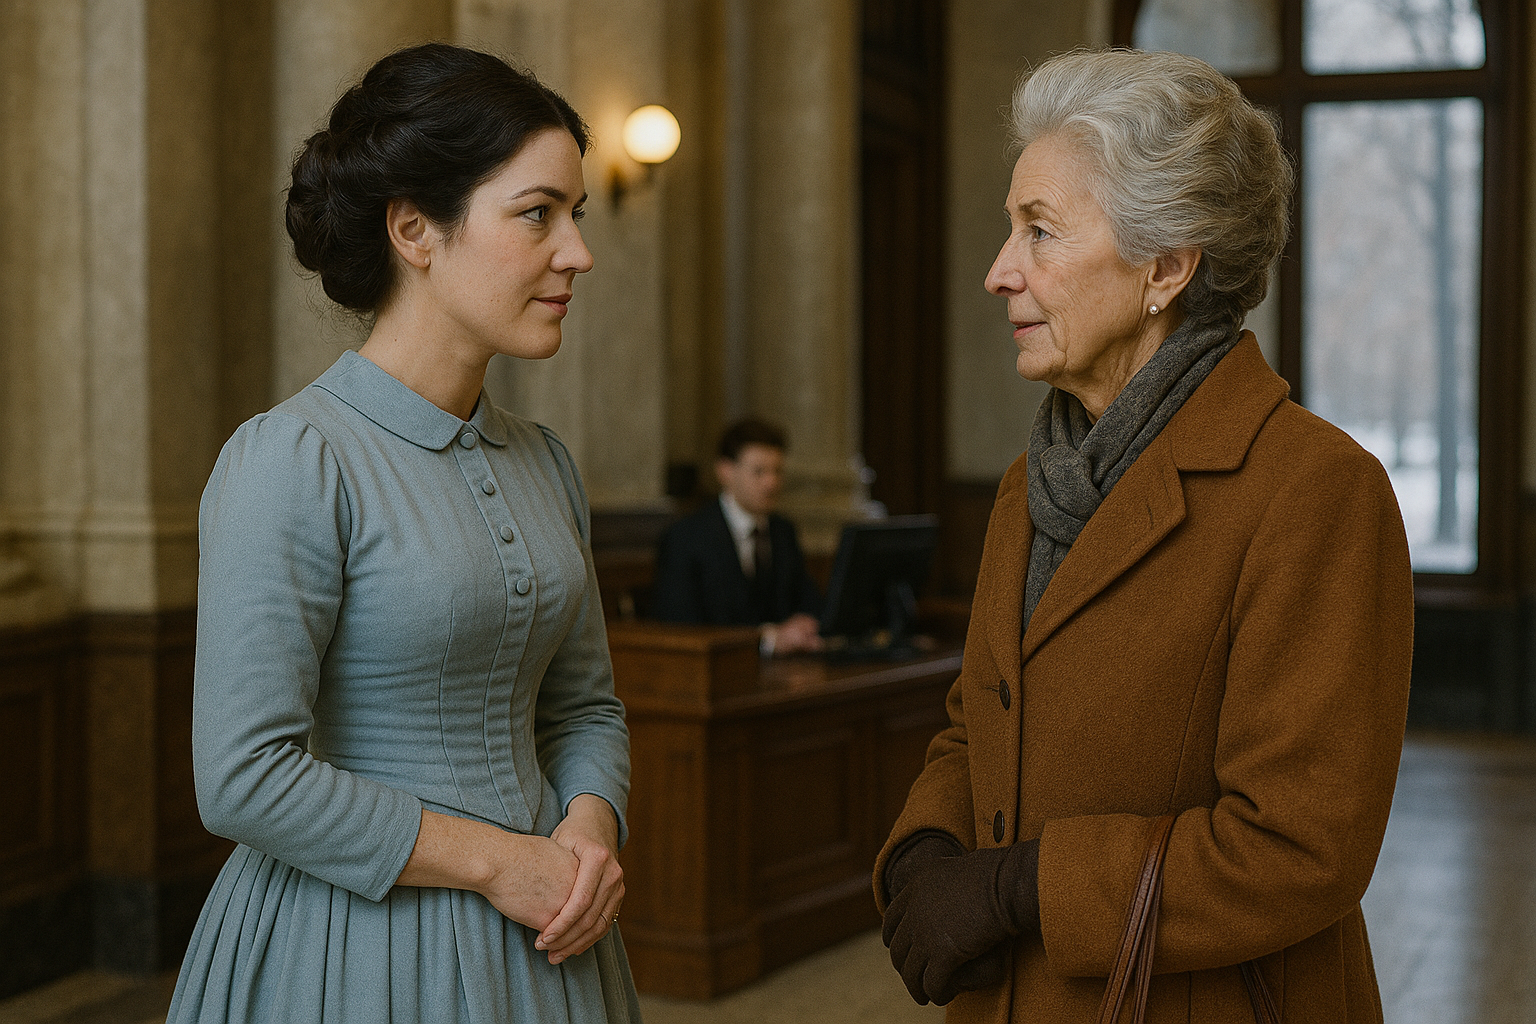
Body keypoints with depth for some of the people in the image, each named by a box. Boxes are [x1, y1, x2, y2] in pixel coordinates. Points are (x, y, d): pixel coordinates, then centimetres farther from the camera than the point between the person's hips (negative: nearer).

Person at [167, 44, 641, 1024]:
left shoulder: (544, 464, 5)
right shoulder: (289, 462, -16)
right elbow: (245, 779, -20)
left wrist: (591, 826, -6)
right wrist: (493, 858, -15)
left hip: (534, 940, 6)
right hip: (353, 944, -6)